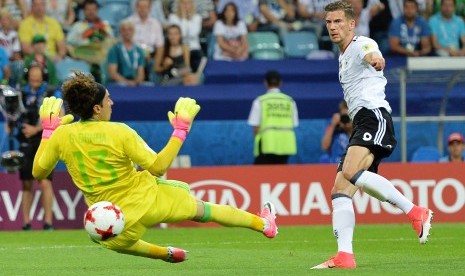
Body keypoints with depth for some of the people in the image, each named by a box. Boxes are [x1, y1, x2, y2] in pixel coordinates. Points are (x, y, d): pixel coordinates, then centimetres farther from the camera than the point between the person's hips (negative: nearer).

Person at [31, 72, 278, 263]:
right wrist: (180, 131, -11)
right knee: (201, 208, 20)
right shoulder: (119, 133, -21)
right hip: (149, 200, -2)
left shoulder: (61, 136, -11)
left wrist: (47, 130, 14)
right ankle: (262, 224, 39)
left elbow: (38, 171, 3)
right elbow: (157, 167, -19)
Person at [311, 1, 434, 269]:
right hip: (360, 125, 10)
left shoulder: (361, 44, -4)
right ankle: (345, 256, -8)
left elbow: (372, 55, -31)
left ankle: (416, 212, -27)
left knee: (351, 172, -31)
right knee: (340, 191, 0)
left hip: (374, 116, -10)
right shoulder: (343, 56, 26)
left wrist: (375, 59, -52)